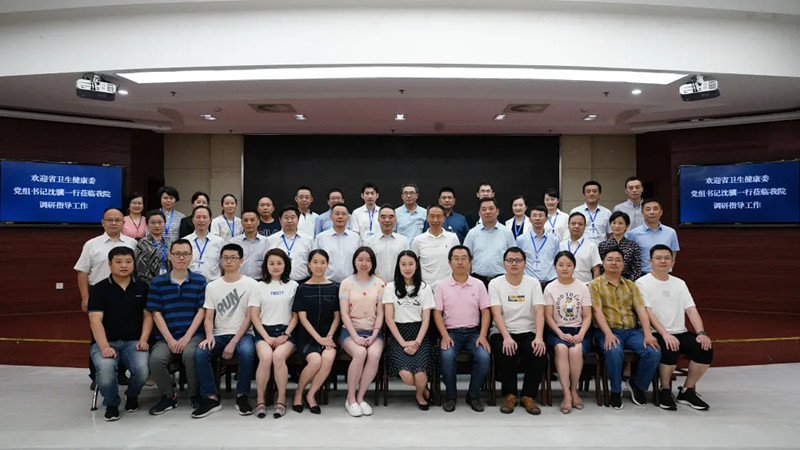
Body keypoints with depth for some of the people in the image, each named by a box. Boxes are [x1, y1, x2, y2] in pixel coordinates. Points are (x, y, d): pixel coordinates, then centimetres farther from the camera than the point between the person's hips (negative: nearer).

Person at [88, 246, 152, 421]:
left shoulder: (142, 288, 11)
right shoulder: (99, 289, 1)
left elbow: (148, 315, 9)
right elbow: (95, 320, -8)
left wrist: (143, 339, -7)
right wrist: (104, 347, -22)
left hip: (133, 342, 2)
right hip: (105, 342, -1)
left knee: (142, 369, -28)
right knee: (106, 367, -34)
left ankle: (132, 395, 10)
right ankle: (111, 403, -2)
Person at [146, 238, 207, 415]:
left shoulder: (200, 281, 8)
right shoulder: (157, 283, 9)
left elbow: (201, 311, 1)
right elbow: (156, 314, 3)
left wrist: (186, 338, -10)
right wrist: (170, 340, -9)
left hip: (193, 335, -1)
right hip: (166, 337, 2)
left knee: (190, 354, -33)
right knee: (156, 359, -28)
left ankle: (195, 395, -6)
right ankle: (168, 397, 0)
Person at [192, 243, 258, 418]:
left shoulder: (251, 284, 0)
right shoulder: (212, 286, 11)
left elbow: (249, 317, -5)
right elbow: (208, 317, 8)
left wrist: (233, 342, -15)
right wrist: (209, 336, -14)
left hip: (242, 334, -3)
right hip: (219, 335, 3)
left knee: (247, 352, -35)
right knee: (200, 353, -26)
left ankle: (241, 397, -16)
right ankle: (211, 398, -14)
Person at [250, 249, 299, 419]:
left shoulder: (293, 286, 11)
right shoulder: (260, 286, 12)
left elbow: (296, 315, 7)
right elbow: (254, 315, 6)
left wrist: (285, 335, -7)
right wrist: (267, 337, -7)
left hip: (285, 331, 0)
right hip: (264, 331, 1)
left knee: (278, 356, -31)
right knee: (265, 357, -30)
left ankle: (281, 400, -17)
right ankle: (260, 400, -15)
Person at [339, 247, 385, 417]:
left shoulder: (379, 284, 9)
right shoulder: (346, 283, 5)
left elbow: (380, 313, 4)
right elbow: (344, 314, -2)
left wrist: (374, 335, -10)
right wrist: (355, 336, -14)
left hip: (373, 331, 1)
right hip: (351, 331, -1)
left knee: (374, 354, -30)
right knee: (360, 353, -32)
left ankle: (360, 397, -12)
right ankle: (350, 398, -14)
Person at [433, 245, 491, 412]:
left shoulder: (478, 285, 9)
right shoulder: (442, 286, 5)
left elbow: (485, 311, 5)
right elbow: (437, 313, 2)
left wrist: (482, 336, -8)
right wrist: (445, 335, -12)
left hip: (473, 332, 1)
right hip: (451, 332, -1)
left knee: (484, 357, -26)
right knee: (447, 356, -31)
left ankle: (473, 395, -1)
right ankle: (450, 396, -6)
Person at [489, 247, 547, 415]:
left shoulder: (533, 283, 6)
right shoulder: (495, 284, 1)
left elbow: (539, 311, -6)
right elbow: (496, 313, -10)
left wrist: (539, 337, -22)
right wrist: (506, 337, -26)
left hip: (528, 332, 2)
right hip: (502, 332, -1)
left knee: (540, 353, -28)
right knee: (505, 353, -33)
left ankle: (528, 396, -8)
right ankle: (510, 395, -9)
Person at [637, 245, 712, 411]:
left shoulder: (679, 283, 17)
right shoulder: (642, 283, -1)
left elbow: (691, 310, 8)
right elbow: (647, 312, -12)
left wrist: (701, 333, -9)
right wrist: (665, 334, -23)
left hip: (680, 333, 6)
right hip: (656, 334, -5)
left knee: (705, 349, -19)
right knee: (670, 350, -34)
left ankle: (687, 391, 0)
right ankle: (665, 391, -8)